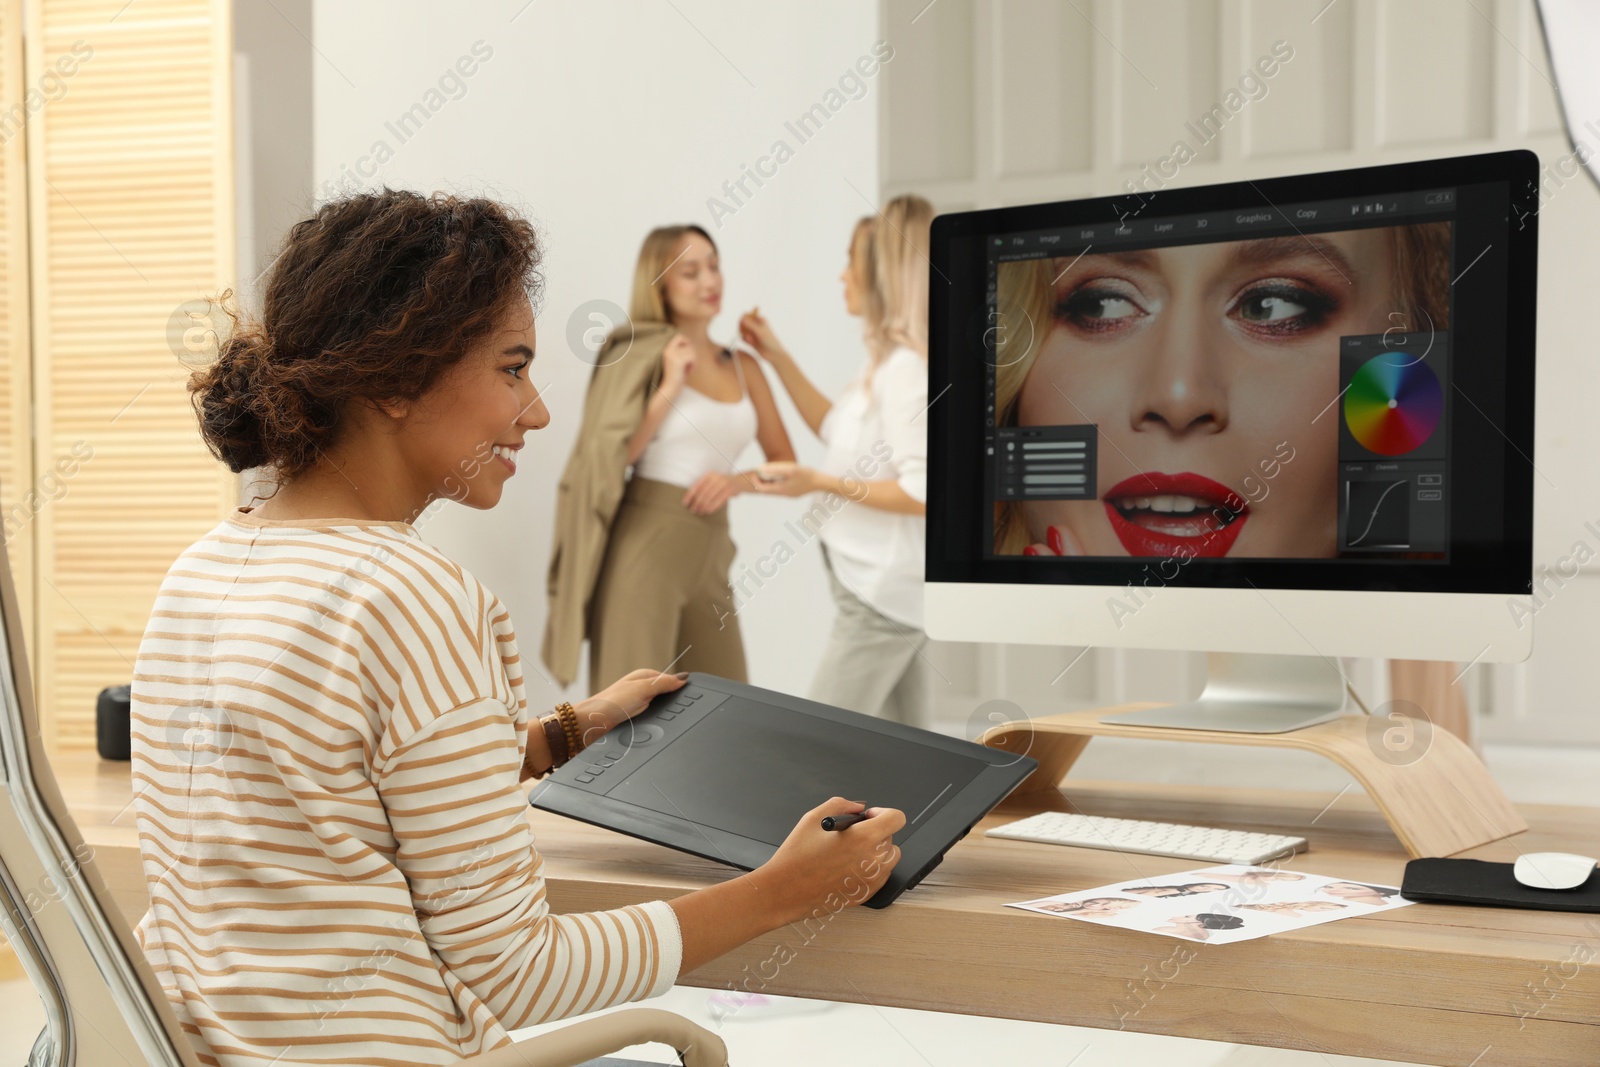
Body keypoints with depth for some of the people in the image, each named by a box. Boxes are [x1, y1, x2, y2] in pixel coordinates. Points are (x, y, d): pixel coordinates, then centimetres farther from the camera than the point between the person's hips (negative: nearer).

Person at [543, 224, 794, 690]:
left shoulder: (744, 367, 11)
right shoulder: (642, 354, -4)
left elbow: (786, 465, 11)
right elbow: (608, 458, -7)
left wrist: (738, 480, -9)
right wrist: (669, 388, -13)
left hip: (710, 552, 5)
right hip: (645, 545, -5)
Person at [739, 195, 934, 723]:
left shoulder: (906, 367, -20)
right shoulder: (889, 363, 10)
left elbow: (924, 493, -25)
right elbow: (839, 431, 24)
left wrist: (819, 483, -24)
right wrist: (778, 359, 19)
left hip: (883, 590, -10)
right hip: (886, 584, 10)